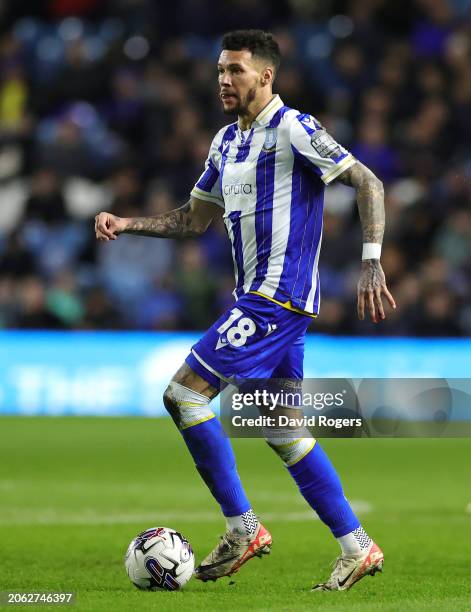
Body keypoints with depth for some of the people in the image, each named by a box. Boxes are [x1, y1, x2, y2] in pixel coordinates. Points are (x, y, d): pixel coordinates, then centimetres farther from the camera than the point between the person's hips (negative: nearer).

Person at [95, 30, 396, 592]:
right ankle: (356, 549, 11)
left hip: (278, 298, -9)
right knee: (283, 431, 8)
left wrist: (371, 264, -21)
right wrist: (126, 224, 8)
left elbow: (368, 185, -12)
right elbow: (192, 220, 22)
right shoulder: (226, 142, 15)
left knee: (183, 394, -12)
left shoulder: (293, 130, -11)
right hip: (258, 298, 9)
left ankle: (242, 528, -6)